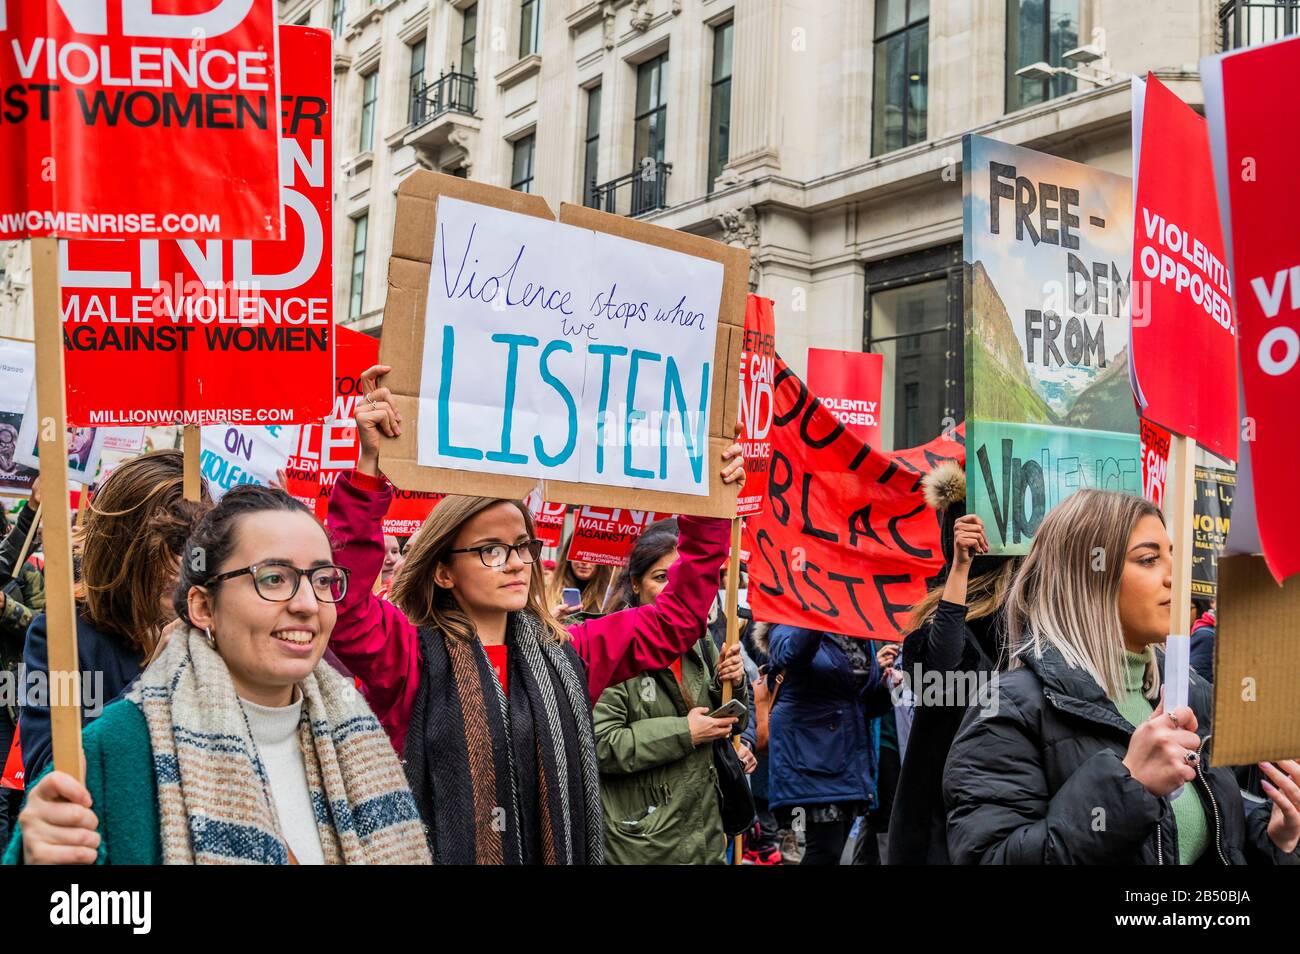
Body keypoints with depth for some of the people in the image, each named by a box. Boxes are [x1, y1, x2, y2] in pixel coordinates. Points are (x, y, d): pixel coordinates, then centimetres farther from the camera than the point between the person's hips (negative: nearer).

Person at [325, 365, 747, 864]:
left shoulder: (565, 653, 6)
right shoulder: (411, 653, -9)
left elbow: (675, 619, 12)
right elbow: (340, 603, -27)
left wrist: (709, 512, 3)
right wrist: (369, 467, -36)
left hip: (563, 853, 5)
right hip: (436, 854, -4)